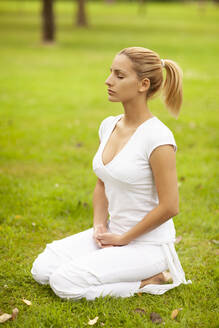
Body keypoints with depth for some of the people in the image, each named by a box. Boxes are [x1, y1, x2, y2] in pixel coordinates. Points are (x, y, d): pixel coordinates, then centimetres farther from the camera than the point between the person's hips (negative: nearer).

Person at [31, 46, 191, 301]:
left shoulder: (157, 137, -21)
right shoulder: (109, 126, 3)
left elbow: (169, 207, -20)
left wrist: (123, 239, -12)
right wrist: (100, 226, -1)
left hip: (148, 244, -7)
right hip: (114, 233, 7)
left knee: (64, 283, -18)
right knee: (42, 270, -2)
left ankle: (150, 281, -3)